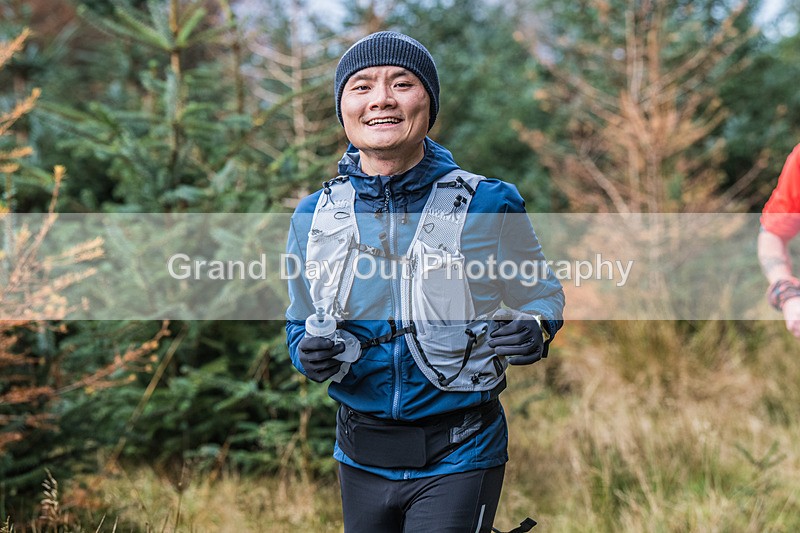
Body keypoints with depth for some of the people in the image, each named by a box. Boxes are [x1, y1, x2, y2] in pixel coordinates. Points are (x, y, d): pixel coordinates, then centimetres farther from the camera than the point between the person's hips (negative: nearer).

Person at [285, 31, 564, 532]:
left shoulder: (488, 205, -7)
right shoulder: (314, 215, 1)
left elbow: (541, 295, 5)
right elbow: (301, 326, 12)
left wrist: (533, 331, -19)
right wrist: (311, 354, -12)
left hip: (457, 459, -3)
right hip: (361, 458, 4)